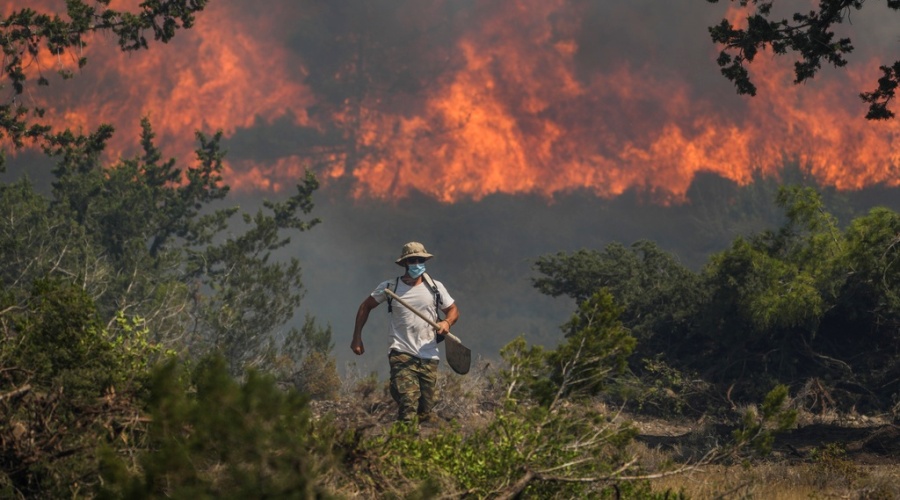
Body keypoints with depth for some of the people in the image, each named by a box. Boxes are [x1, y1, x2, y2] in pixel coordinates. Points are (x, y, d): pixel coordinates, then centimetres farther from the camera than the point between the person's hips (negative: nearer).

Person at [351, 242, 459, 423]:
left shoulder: (435, 287, 8)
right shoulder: (389, 287, 3)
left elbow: (453, 310, 18)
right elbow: (365, 307, 15)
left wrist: (447, 322, -6)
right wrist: (357, 338, 10)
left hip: (429, 357, 3)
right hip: (402, 355, -3)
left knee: (426, 412, 2)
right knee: (408, 404, -22)